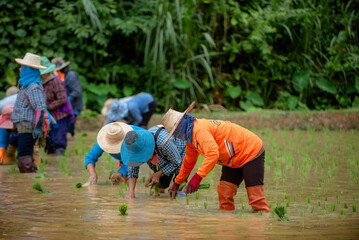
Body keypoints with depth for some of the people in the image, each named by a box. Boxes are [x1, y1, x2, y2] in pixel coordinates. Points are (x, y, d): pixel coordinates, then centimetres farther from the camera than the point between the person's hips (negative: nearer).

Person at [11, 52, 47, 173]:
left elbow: (41, 108, -23)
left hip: (28, 128, -10)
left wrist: (38, 127, -28)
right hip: (22, 126, 10)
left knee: (24, 158, -11)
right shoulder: (26, 85, 17)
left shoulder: (34, 87, -15)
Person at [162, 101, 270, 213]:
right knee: (224, 193, 1)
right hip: (233, 161, 10)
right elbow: (188, 162, 26)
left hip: (251, 152, -10)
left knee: (255, 194, -16)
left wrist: (197, 177, -40)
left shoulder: (200, 129, -24)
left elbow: (213, 153, -38)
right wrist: (177, 183, 35)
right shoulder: (191, 138, 10)